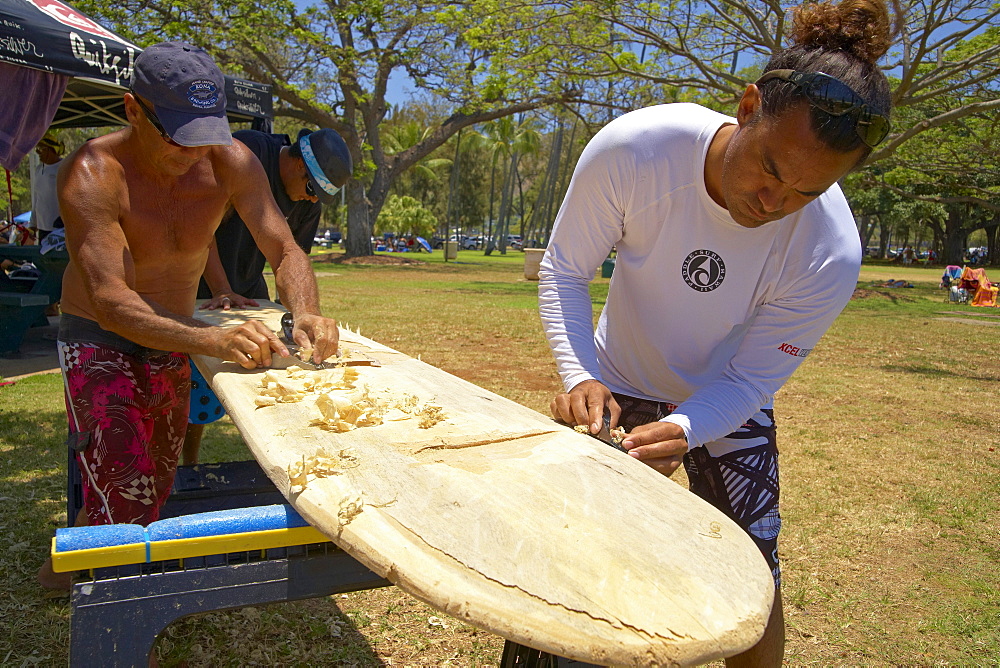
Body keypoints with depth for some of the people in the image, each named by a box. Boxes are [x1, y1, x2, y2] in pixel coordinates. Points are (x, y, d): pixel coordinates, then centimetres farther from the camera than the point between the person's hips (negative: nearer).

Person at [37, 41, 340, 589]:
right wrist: (215, 340, -52)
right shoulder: (93, 173, -26)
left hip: (174, 348, 5)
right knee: (124, 507, -12)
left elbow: (283, 248, -15)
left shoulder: (230, 162, -13)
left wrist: (305, 313, -37)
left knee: (155, 489, 18)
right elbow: (111, 302, -35)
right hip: (100, 345, -5)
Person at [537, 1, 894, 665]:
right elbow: (564, 269, -17)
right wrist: (580, 375, -31)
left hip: (726, 407, 0)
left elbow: (750, 380, -19)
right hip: (615, 386, 1)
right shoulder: (630, 151, -31)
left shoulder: (830, 255, -29)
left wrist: (681, 431, -38)